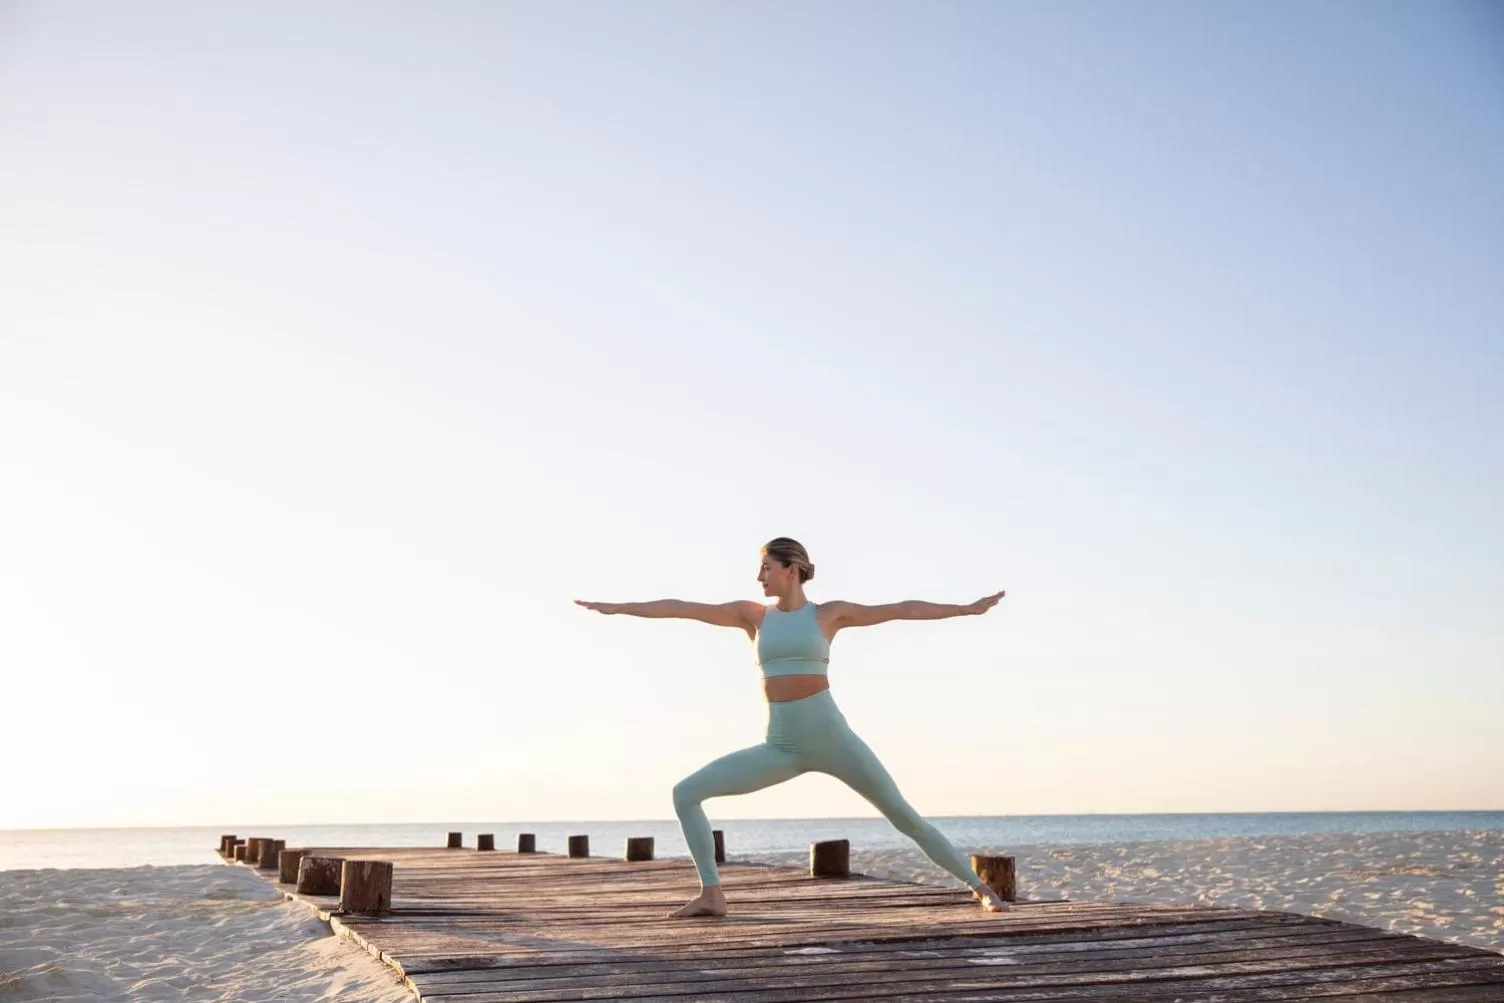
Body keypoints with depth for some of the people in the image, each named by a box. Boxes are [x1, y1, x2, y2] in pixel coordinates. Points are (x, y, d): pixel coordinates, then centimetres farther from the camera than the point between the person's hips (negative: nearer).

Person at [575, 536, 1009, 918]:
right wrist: (616, 607, 9)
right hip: (781, 747, 3)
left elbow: (902, 609, 5)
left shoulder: (829, 613, 4)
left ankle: (979, 887, 8)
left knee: (904, 815, -5)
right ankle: (712, 893, -4)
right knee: (685, 792, -8)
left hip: (831, 737, -3)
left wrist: (966, 609, 3)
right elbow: (681, 608, 8)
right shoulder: (753, 614, 9)